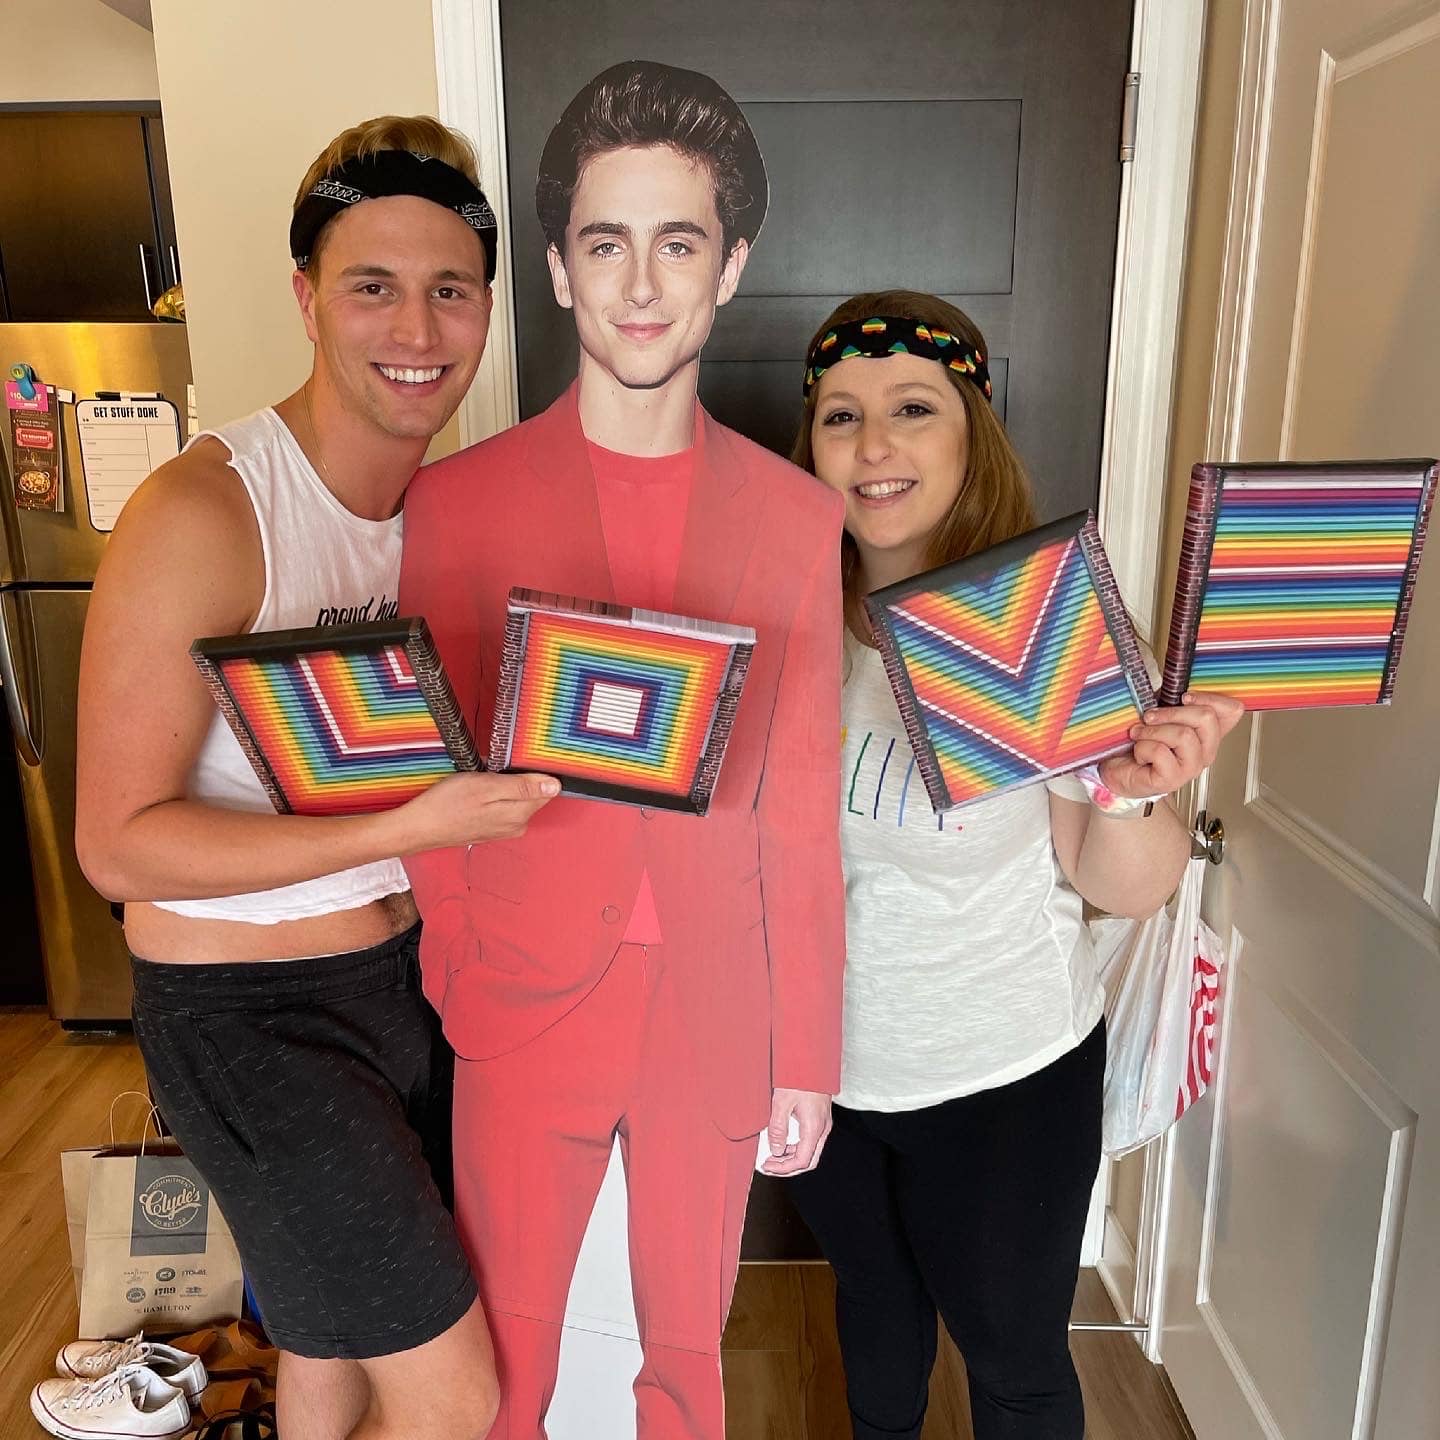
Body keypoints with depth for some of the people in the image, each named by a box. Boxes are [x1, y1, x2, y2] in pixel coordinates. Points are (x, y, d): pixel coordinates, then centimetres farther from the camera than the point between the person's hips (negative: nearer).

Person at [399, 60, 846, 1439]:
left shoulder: (796, 517, -3)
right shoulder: (457, 500, -7)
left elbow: (799, 811, -1)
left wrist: (807, 1053, 3)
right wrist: (445, 1002, -2)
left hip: (716, 1016, 2)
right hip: (526, 1005, -1)